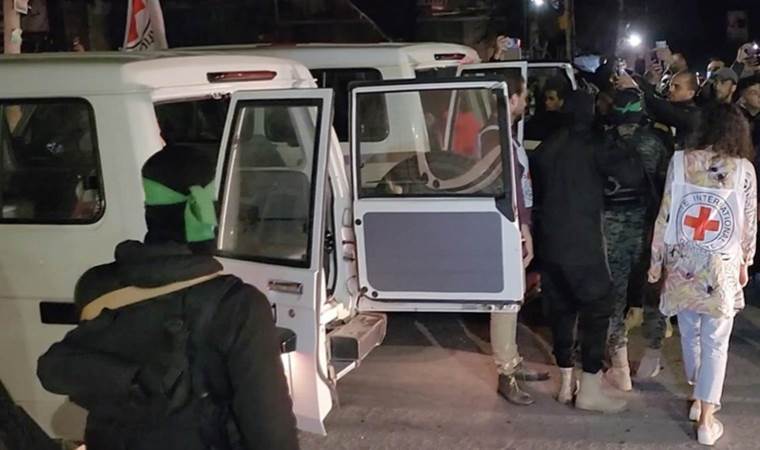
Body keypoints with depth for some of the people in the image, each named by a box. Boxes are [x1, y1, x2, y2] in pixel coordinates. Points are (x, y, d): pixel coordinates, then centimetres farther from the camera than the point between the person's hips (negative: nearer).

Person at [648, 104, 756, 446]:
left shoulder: (681, 161, -5)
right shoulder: (744, 169, -7)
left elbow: (665, 214, -3)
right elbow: (749, 224, 0)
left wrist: (656, 260, 7)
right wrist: (745, 263, 15)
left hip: (682, 262, 2)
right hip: (722, 266, -2)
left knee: (690, 333, 19)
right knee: (715, 342, 6)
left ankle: (699, 398, 36)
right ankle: (706, 420, 7)